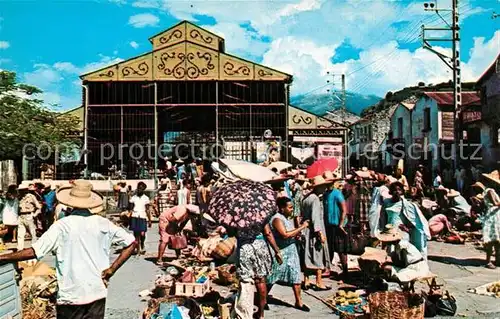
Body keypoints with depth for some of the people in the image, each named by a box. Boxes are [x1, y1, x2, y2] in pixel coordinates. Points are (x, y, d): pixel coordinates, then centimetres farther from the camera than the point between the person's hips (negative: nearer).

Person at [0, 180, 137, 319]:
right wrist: (111, 269, -2)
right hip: (98, 292, 2)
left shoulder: (62, 226, -11)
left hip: (71, 295, -2)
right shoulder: (103, 224, -2)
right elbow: (131, 243, 0)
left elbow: (32, 252, -14)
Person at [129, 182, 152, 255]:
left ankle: (142, 247, 19)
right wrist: (129, 218, -1)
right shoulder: (133, 198, 7)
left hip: (142, 217, -1)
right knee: (136, 234, 1)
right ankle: (138, 249, 10)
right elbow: (131, 209, 9)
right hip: (134, 217, 1)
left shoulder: (146, 198, 5)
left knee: (142, 234, -8)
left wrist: (149, 220, 2)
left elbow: (147, 210, 6)